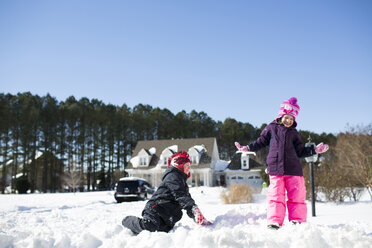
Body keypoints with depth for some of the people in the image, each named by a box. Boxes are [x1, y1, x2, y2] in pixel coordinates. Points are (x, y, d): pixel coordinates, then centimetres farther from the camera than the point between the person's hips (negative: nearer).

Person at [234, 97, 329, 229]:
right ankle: (274, 222, -2)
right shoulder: (271, 128, 12)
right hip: (275, 169, -2)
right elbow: (260, 142, 17)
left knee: (297, 196, 0)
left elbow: (300, 151, 18)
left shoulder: (294, 133, 16)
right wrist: (248, 148, 4)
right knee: (276, 195, -6)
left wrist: (314, 150, 9)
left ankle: (297, 221, 9)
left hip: (293, 169, 2)